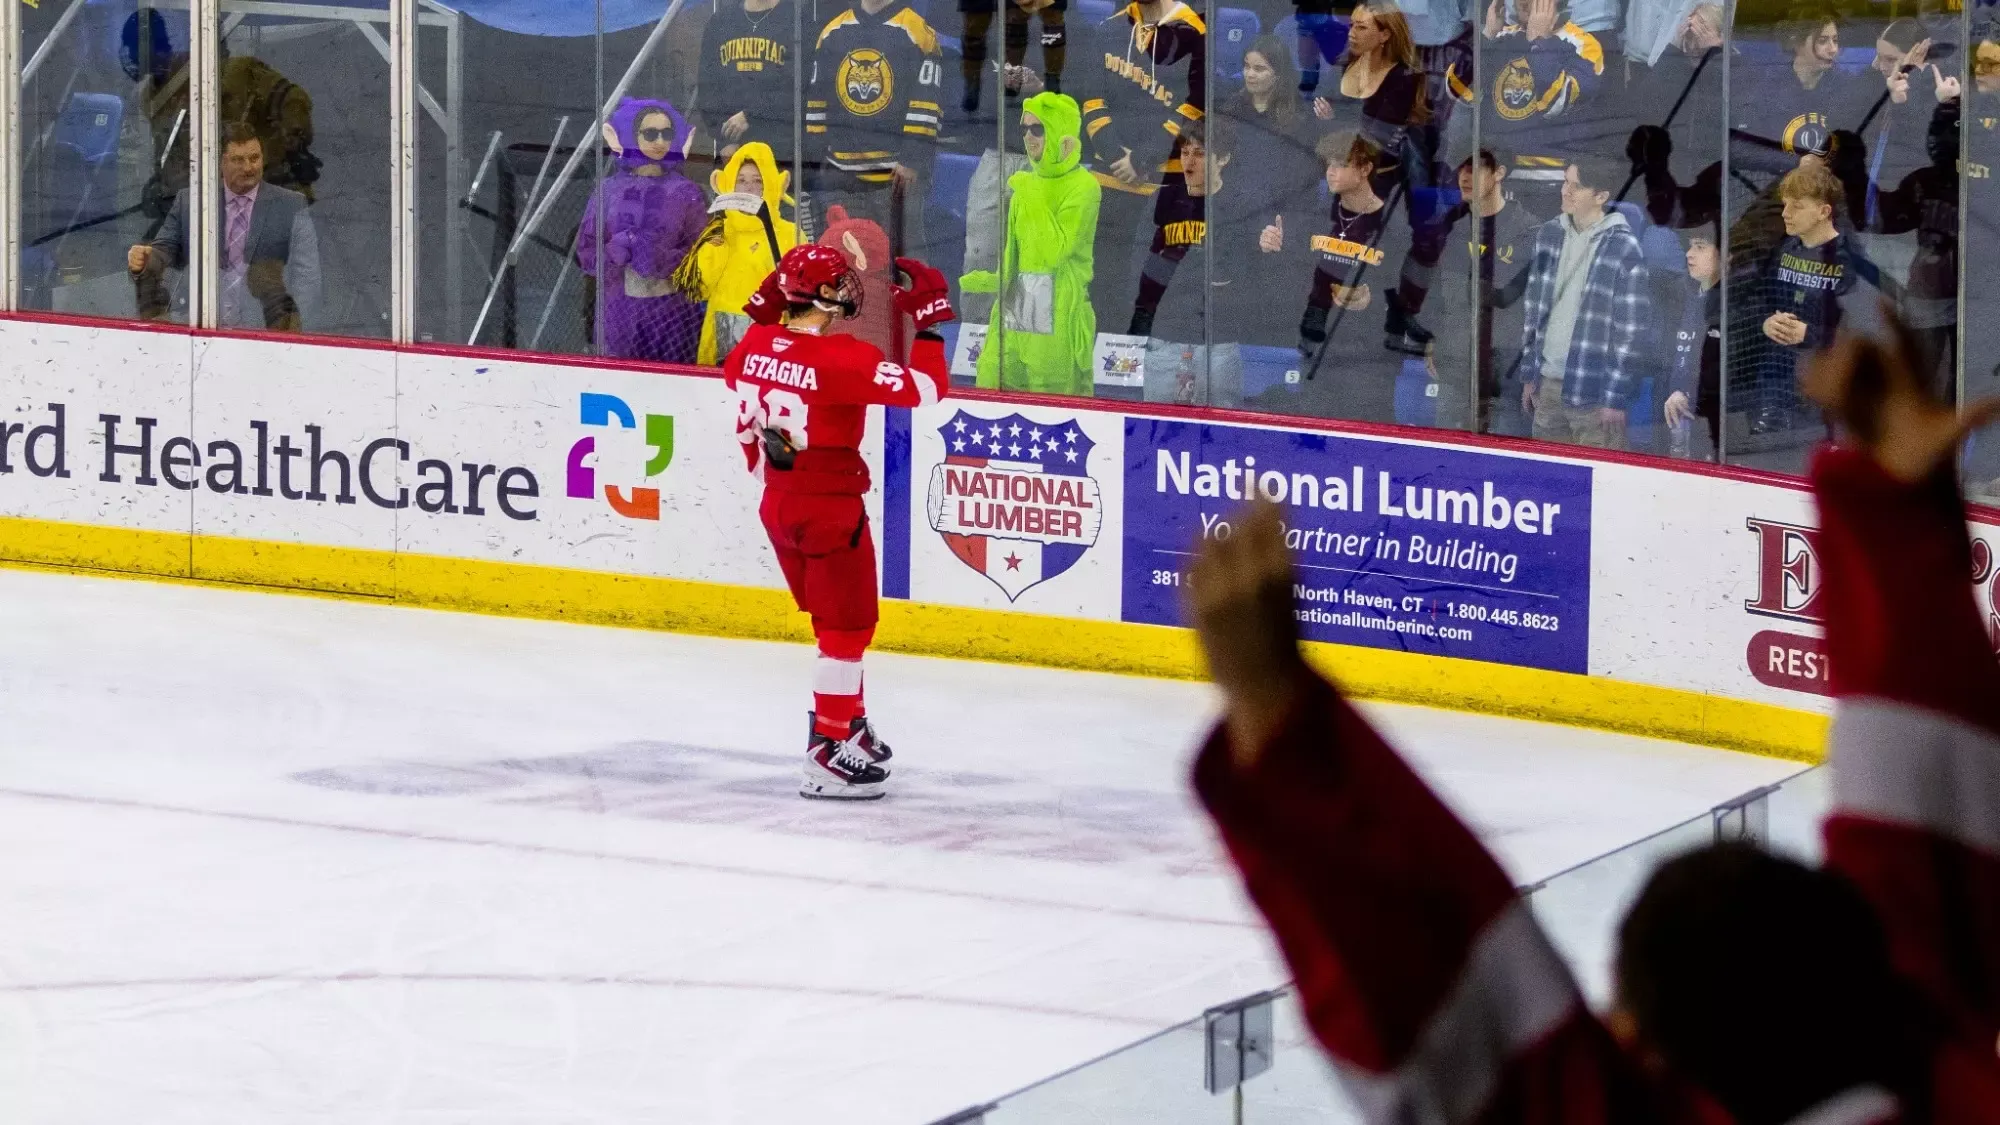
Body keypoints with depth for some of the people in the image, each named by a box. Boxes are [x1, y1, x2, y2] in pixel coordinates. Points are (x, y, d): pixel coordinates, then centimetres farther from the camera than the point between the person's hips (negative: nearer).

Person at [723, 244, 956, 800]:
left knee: (836, 619, 23)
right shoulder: (842, 358, -24)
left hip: (779, 503, 8)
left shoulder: (757, 345, -2)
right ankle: (828, 754, -3)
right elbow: (924, 388, -24)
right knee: (848, 625, -1)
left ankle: (849, 722, 35)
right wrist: (927, 322, -14)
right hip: (831, 508, -8)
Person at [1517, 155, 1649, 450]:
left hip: (1593, 393, -6)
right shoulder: (1549, 236, 8)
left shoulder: (1624, 249, -9)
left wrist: (1616, 398, -11)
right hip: (1547, 383, 6)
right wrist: (1529, 375, 14)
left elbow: (1630, 329, -10)